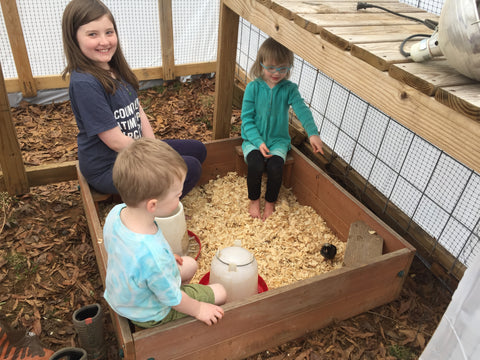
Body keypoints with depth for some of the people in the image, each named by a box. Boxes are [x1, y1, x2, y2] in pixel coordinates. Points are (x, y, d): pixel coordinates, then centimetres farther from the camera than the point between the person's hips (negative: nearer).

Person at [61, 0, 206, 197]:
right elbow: (116, 141, -25)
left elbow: (139, 112, 4)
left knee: (198, 150, 14)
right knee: (191, 168, -14)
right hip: (107, 169, -9)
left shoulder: (116, 69, 2)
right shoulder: (84, 83, -25)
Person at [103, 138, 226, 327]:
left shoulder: (116, 213, -23)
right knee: (219, 292, 9)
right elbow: (173, 299, -26)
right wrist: (198, 309, -7)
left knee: (190, 264, 21)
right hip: (150, 314, -6)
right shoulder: (152, 255, -46)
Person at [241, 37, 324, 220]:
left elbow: (302, 110, -18)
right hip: (254, 139, -1)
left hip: (278, 140, 1)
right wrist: (259, 142, -22)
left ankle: (270, 203, 3)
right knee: (255, 164, -29)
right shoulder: (253, 87, -5)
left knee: (275, 166, -25)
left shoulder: (289, 89, -2)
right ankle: (254, 200, -1)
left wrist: (312, 133, -37)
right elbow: (247, 118, -8)